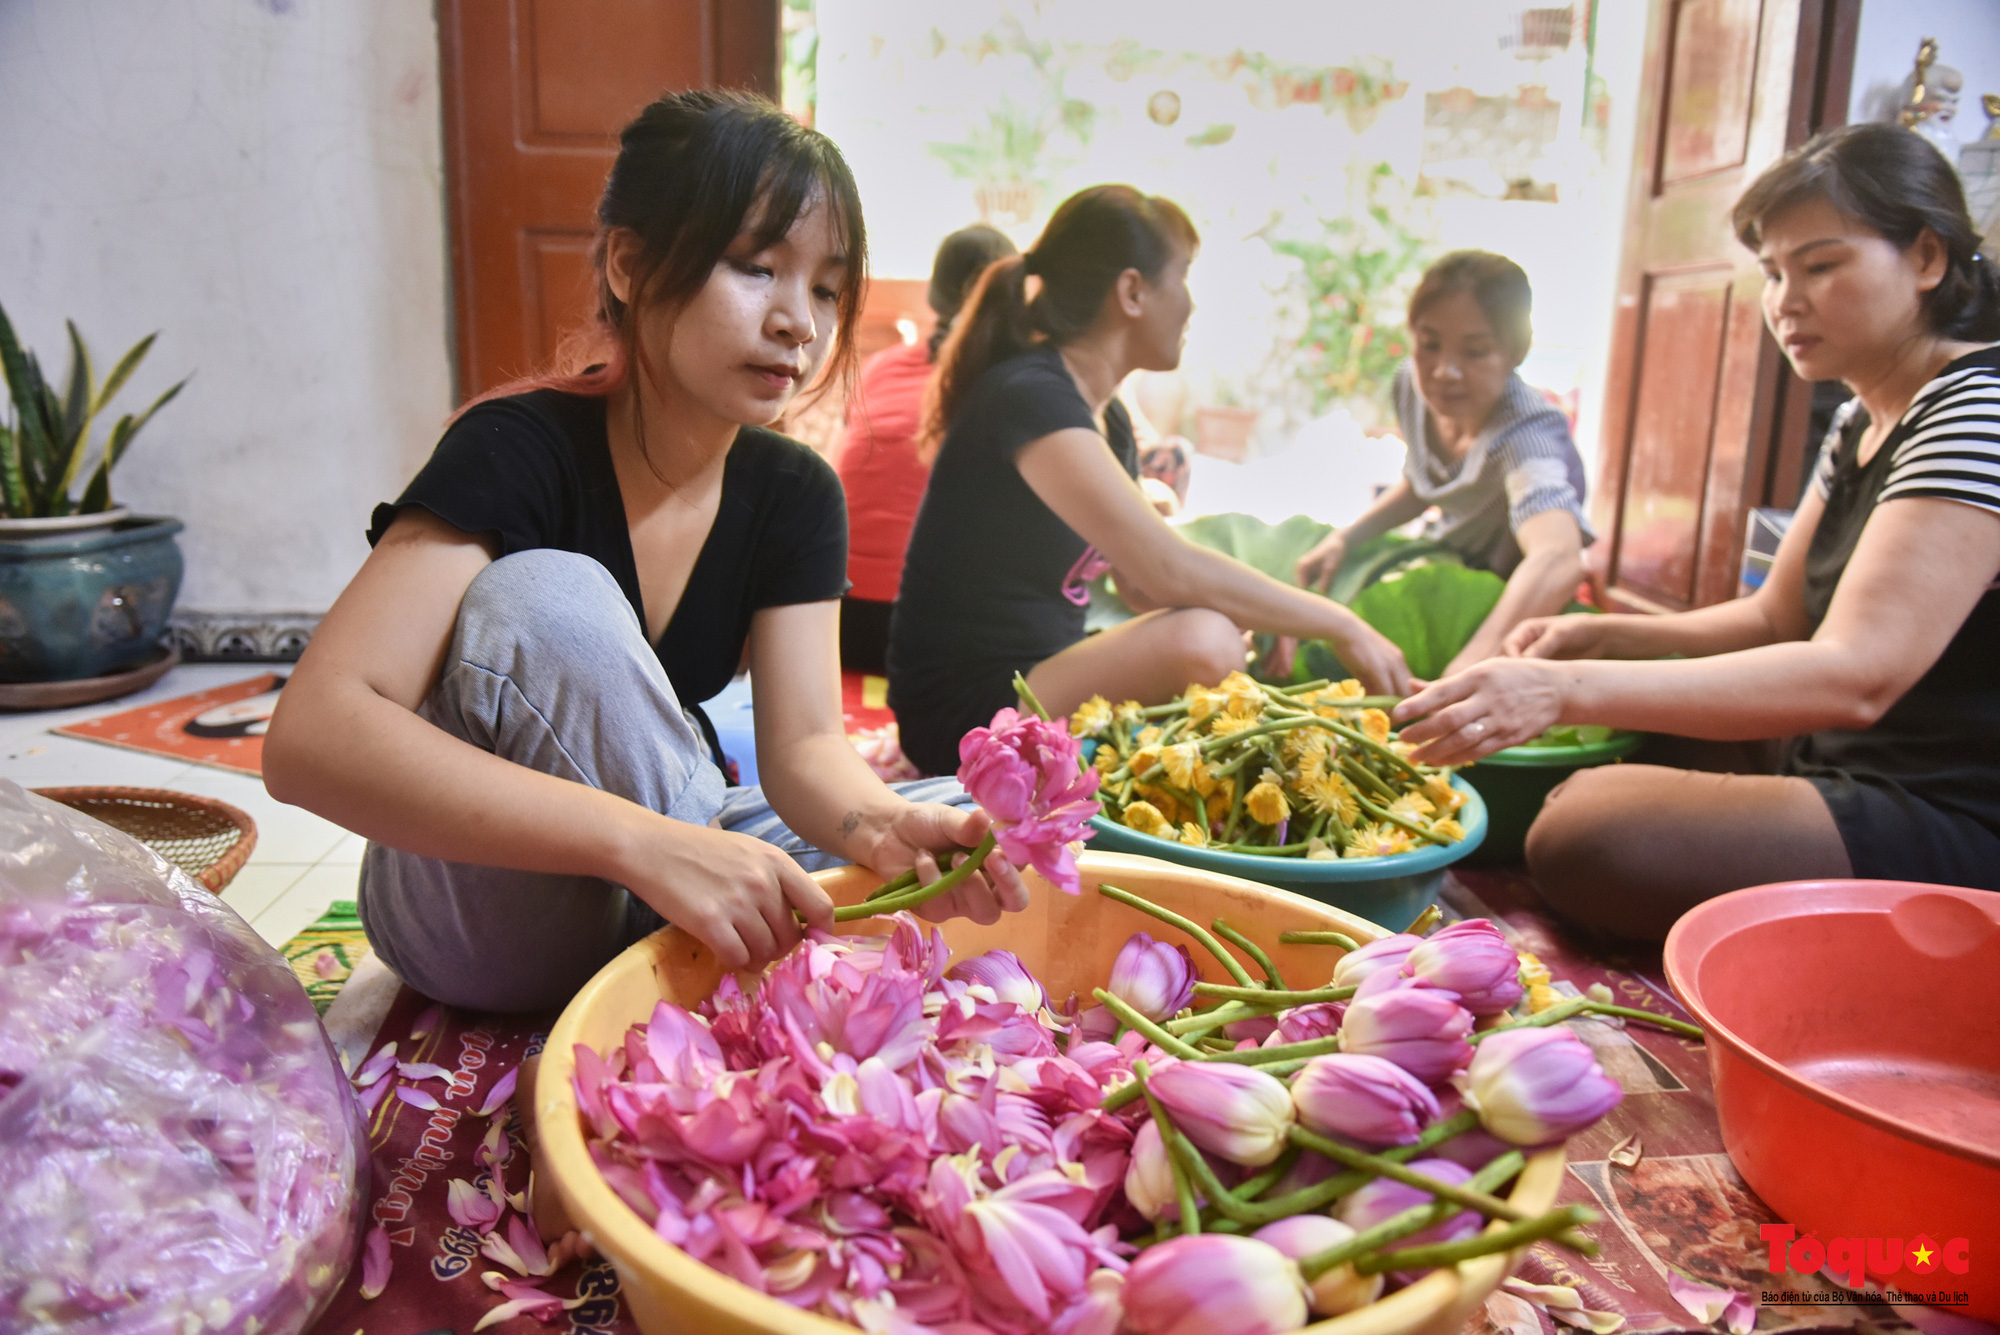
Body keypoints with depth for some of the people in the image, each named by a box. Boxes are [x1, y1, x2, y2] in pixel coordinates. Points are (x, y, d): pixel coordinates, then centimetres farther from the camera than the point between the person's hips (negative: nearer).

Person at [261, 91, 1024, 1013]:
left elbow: (804, 742, -13)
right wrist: (645, 842, -45)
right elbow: (309, 736, -34)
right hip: (482, 921, -4)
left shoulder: (795, 495, -4)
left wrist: (883, 827, -37)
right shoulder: (518, 453, -21)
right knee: (549, 600, -32)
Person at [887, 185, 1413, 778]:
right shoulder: (1030, 399, -19)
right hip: (965, 713, -9)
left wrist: (1267, 624, -3)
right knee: (1203, 643, -29)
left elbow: (1143, 585, 13)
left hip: (1042, 679, 10)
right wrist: (1339, 623, -18)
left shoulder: (1106, 416, 11)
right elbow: (1171, 570, -28)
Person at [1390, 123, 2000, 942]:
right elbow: (1777, 618, 18)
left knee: (1584, 844, -26)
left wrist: (1570, 691, -40)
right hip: (1846, 779, 9)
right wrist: (1608, 636, 0)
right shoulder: (1859, 426, 13)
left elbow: (1856, 676, -31)